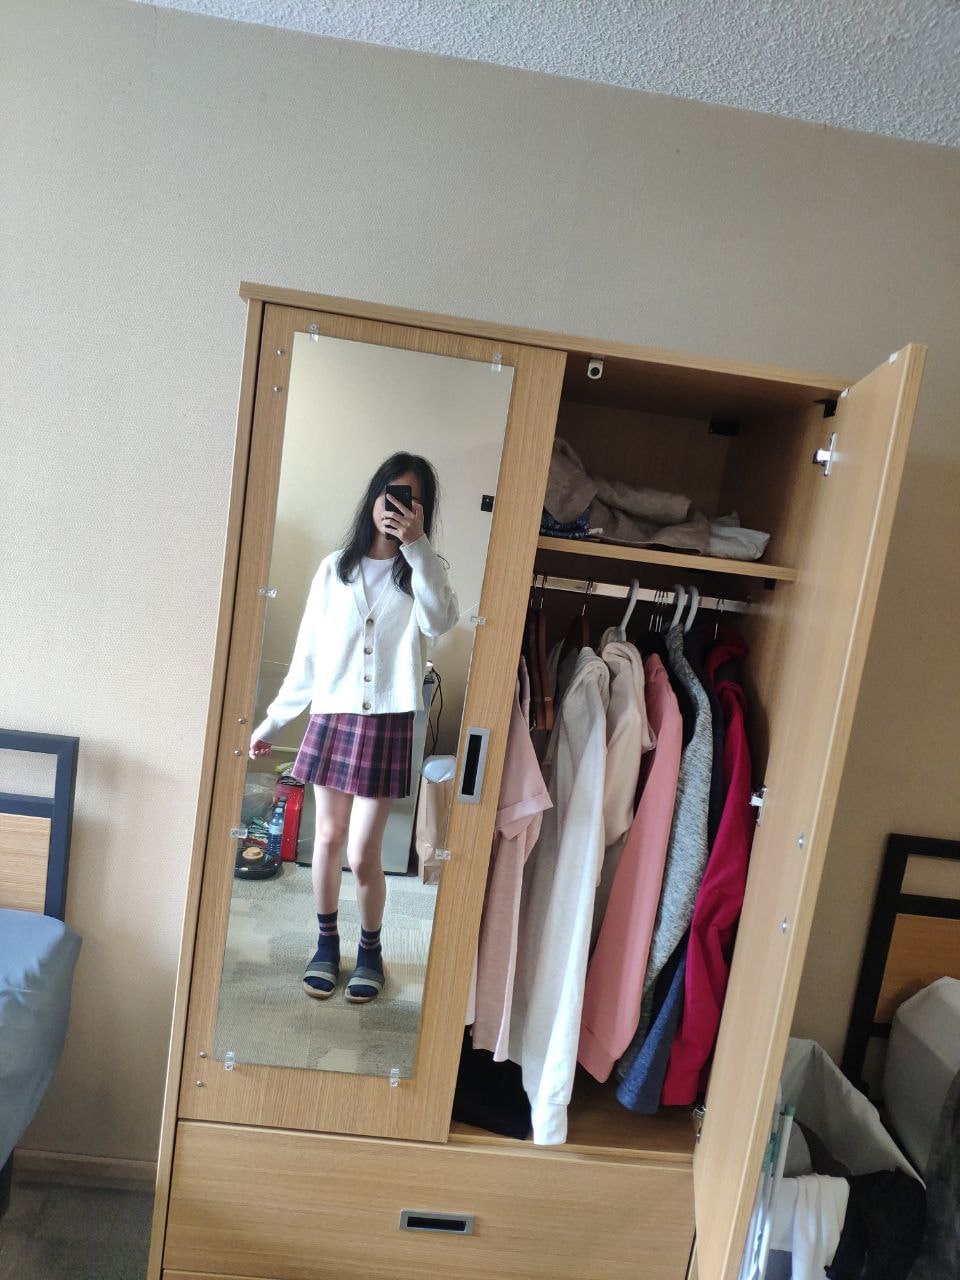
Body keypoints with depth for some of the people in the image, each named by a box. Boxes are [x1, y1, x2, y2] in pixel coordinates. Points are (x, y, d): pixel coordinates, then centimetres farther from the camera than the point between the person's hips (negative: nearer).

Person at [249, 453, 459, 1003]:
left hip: (388, 722, -2)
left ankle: (371, 950, 26)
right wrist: (273, 719, 8)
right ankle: (327, 943, 34)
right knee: (329, 839, 12)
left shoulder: (423, 571, 2)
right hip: (332, 716, 2)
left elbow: (441, 622, -21)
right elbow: (308, 653, 8)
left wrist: (417, 545, -24)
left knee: (364, 852, 1)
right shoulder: (336, 568, 6)